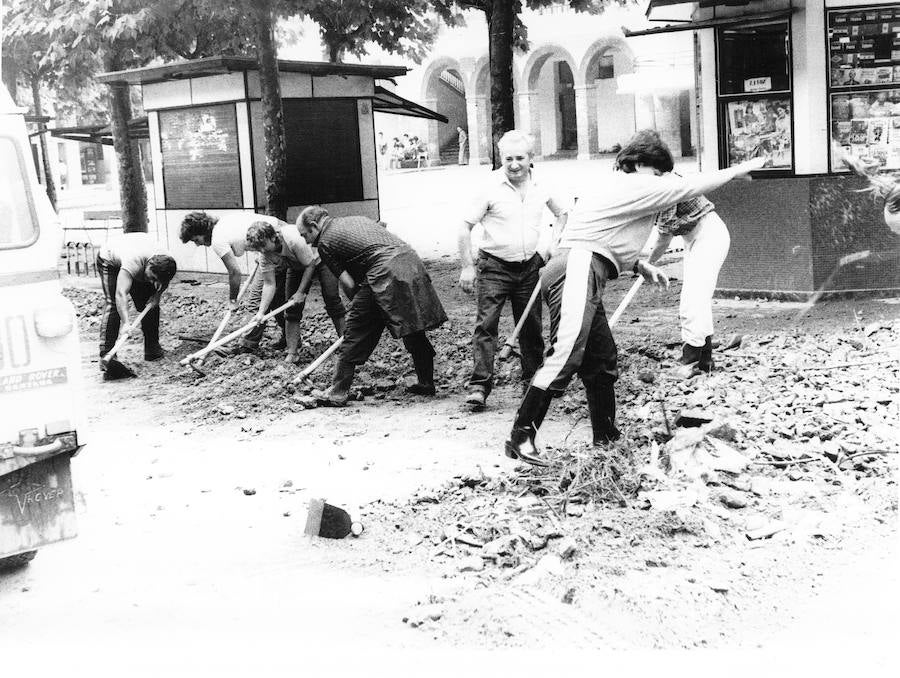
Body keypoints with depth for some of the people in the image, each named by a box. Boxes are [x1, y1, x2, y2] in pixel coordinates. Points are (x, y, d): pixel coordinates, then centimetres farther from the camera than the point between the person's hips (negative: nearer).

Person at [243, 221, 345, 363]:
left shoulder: (294, 239, -41)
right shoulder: (265, 255, -23)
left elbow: (310, 265, -28)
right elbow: (269, 284, -18)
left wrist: (301, 292, -23)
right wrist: (261, 312, -27)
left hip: (318, 259, -5)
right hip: (296, 266, 5)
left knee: (331, 298, -13)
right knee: (292, 307, -5)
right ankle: (291, 353, -2)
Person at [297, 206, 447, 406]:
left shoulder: (325, 242, 9)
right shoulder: (358, 219, 30)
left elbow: (348, 283, 2)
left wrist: (356, 304, 20)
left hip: (384, 273, -7)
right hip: (411, 259, 7)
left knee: (357, 332, 3)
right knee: (415, 333, 18)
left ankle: (339, 391, 7)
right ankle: (426, 382, 26)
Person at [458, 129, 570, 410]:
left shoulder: (540, 186, 0)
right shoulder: (490, 187, -12)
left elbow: (562, 213, 19)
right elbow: (465, 227, -9)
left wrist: (550, 242, 6)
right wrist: (467, 267, -12)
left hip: (529, 266, 4)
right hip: (494, 267, -4)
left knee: (532, 325, 12)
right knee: (486, 324, -11)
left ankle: (534, 379, 27)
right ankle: (479, 385, -11)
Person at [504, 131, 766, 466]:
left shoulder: (615, 189, 29)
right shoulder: (637, 187, 0)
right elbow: (690, 186, 2)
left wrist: (640, 266, 27)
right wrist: (738, 170, 14)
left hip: (582, 276, 11)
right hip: (576, 271, -11)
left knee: (602, 361, 13)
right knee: (566, 354, -23)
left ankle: (606, 439, 22)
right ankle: (521, 437, -29)